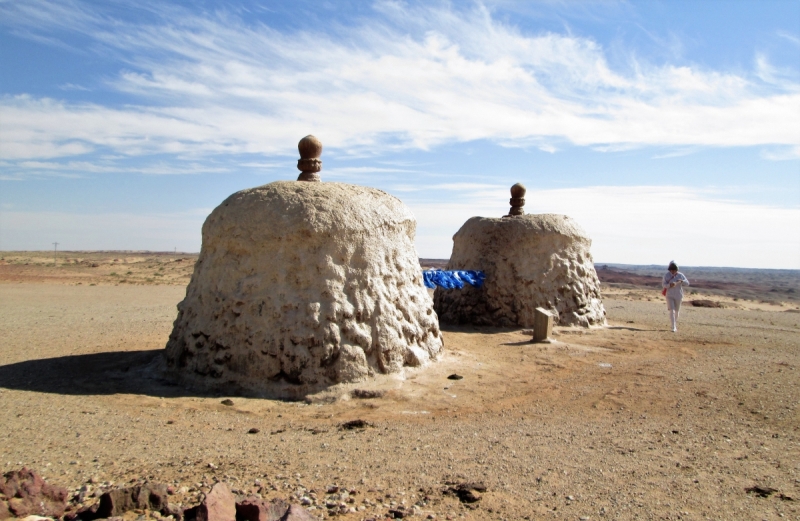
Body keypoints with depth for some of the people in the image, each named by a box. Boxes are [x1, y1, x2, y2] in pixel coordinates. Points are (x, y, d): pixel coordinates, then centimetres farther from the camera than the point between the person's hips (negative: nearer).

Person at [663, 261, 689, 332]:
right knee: (672, 311, -14)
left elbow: (687, 283, -7)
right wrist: (670, 285, -33)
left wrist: (681, 281, -29)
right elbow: (663, 285, -12)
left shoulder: (680, 275, -6)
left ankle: (675, 324, 39)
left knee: (676, 311, 14)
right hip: (670, 296, -2)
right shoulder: (667, 275, -9)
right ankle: (674, 327, -16)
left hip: (678, 296, 2)